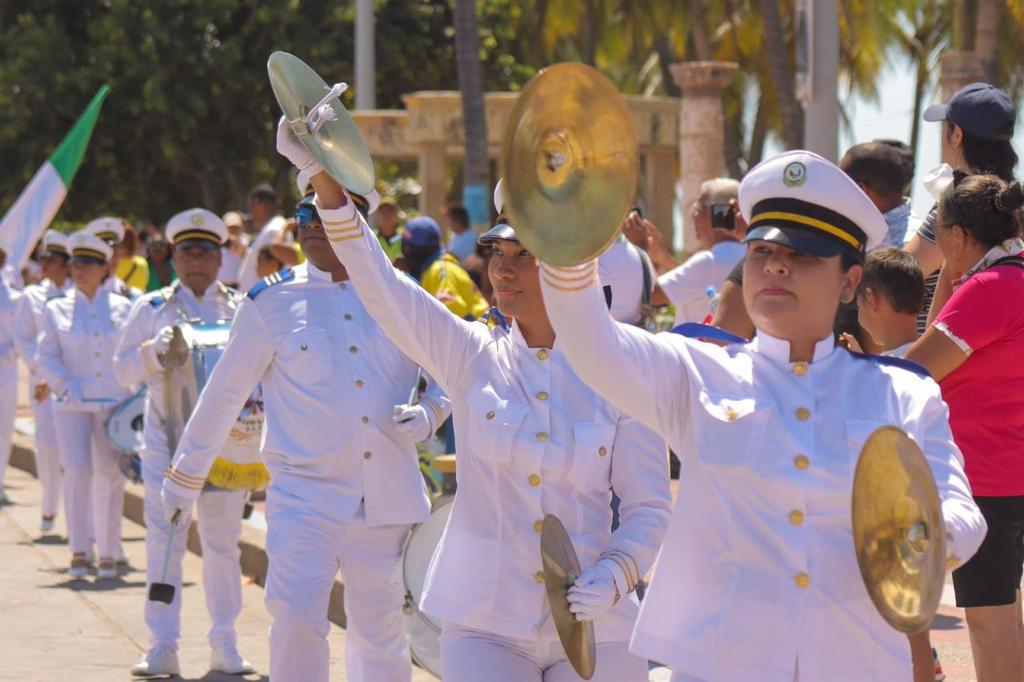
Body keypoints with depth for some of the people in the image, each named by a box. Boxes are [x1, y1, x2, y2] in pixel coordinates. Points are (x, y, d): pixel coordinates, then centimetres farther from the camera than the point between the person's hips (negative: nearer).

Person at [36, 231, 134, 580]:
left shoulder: (123, 308, 7)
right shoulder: (57, 309, 7)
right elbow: (46, 357, 2)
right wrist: (65, 384, -14)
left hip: (114, 404, 1)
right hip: (73, 406, -1)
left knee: (110, 475, -1)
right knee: (77, 471, -13)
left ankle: (108, 554, 8)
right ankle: (78, 552, -6)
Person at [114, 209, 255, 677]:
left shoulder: (241, 309, 10)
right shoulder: (152, 308, 10)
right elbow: (123, 370, 7)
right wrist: (154, 350, -12)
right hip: (167, 433, -1)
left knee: (223, 540, 4)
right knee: (164, 538, -6)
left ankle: (225, 645, 12)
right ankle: (162, 647, -4)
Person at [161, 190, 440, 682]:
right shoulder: (270, 302, 0)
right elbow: (224, 395, 9)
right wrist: (184, 478, 15)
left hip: (387, 499, 2)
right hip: (305, 495, -2)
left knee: (379, 632, 10)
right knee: (297, 616, -18)